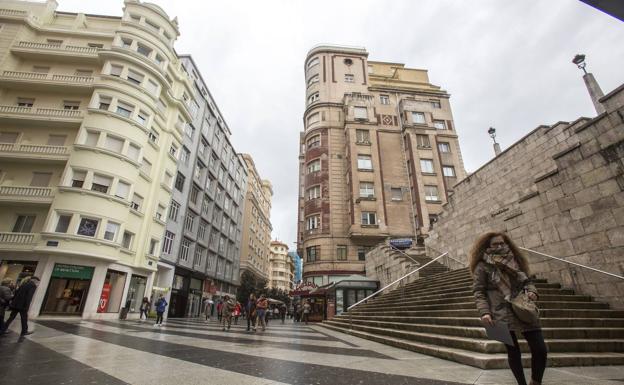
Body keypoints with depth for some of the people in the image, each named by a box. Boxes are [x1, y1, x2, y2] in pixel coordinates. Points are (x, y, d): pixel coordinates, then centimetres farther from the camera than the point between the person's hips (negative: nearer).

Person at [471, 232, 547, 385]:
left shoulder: (514, 261, 14)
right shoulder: (482, 266, -3)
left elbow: (526, 281, 20)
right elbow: (478, 292, -6)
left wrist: (531, 291, -3)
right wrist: (484, 312, -18)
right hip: (502, 315, -5)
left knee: (540, 350, 5)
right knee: (513, 352, 4)